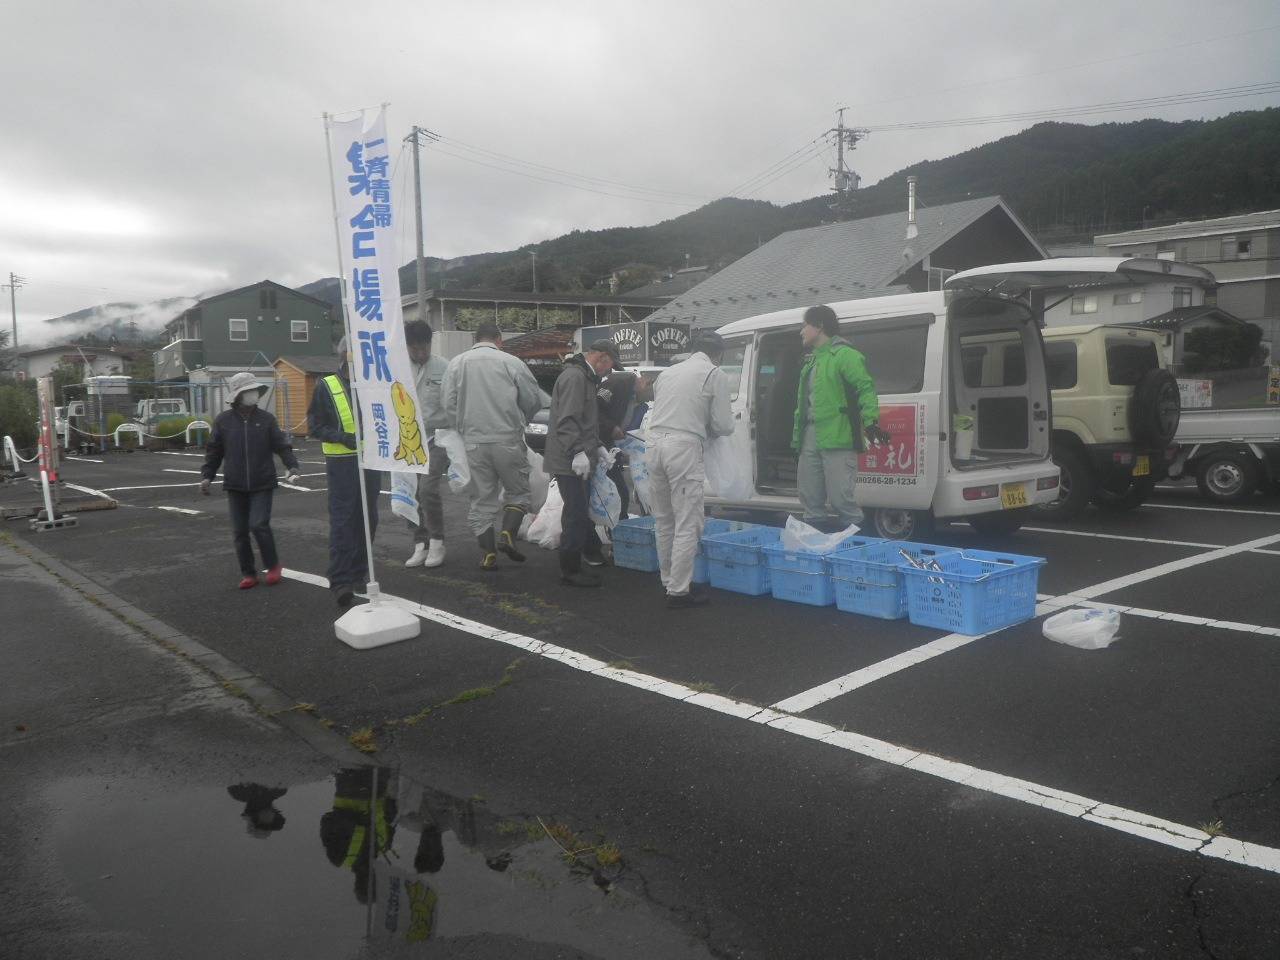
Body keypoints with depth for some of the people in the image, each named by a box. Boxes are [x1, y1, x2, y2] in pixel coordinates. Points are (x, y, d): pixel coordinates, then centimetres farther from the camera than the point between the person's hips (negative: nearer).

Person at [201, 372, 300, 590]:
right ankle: (248, 573, 17)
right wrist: (207, 476, 3)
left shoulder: (266, 419, 1)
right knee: (240, 531, 5)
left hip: (262, 484, -2)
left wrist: (292, 466, -14)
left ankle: (273, 565, 9)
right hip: (235, 486, 2)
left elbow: (282, 445, 1)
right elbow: (214, 451, 9)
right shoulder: (223, 421, 3)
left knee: (259, 524, -12)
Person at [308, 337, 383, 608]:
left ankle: (359, 572, 26)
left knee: (368, 518, 12)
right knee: (342, 520, -8)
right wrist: (342, 437, -17)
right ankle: (340, 582, -8)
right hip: (342, 462, -5)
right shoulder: (326, 386, -2)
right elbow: (314, 426, -2)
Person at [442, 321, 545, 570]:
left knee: (482, 500, 11)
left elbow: (450, 406, 1)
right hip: (508, 440, -3)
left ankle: (488, 553, 11)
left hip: (474, 443, 3)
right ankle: (507, 534, -4)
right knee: (519, 491, 14)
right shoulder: (511, 362, -3)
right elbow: (534, 400, 1)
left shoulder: (456, 363, 4)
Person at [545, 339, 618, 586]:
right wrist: (579, 452, -28)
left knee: (583, 510, 21)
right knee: (576, 514, -6)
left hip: (580, 459, 10)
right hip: (570, 461, -10)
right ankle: (570, 571, 0)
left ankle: (591, 552, 36)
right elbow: (567, 420, -24)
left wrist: (597, 447, 21)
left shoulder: (585, 378, 20)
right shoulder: (574, 377, -15)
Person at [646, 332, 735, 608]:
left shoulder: (668, 372, 19)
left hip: (655, 443, 7)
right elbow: (723, 425, 0)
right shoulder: (715, 374, 2)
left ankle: (668, 581, 25)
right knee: (687, 524, -1)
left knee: (664, 521, 16)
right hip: (684, 448, -6)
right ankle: (678, 591, 1)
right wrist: (710, 430, 22)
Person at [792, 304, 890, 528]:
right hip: (810, 438, 9)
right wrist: (797, 433, 21)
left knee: (840, 499, -10)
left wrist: (870, 420, -27)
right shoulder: (811, 360, 21)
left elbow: (866, 388, -15)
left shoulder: (844, 354, -7)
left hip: (837, 439, -9)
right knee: (810, 501, 13)